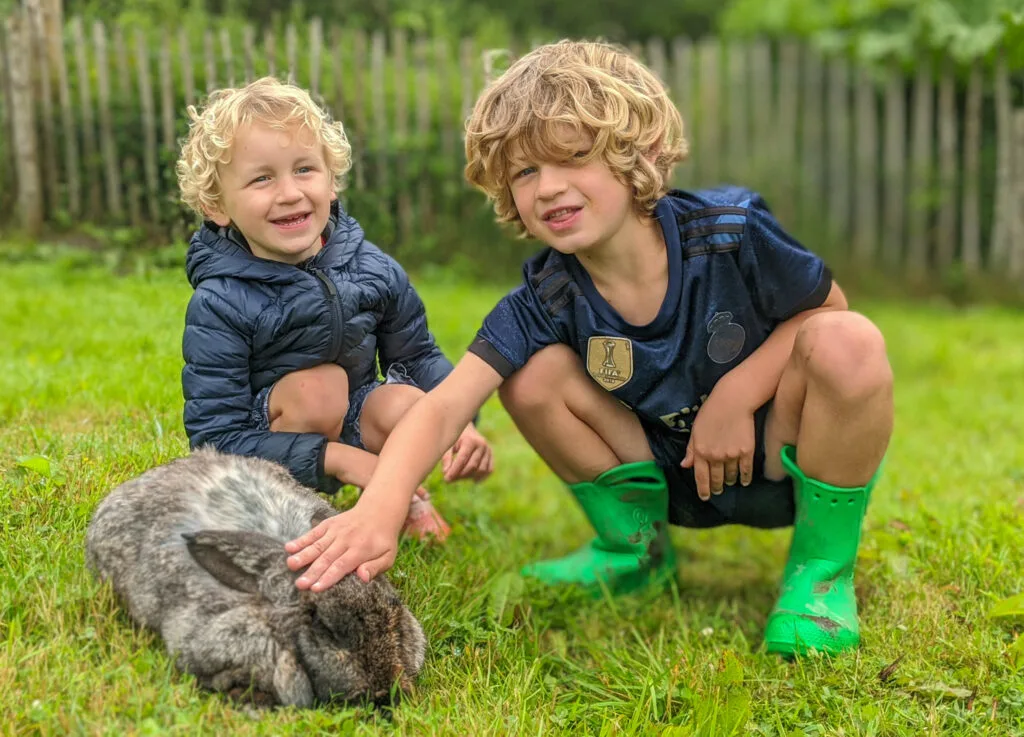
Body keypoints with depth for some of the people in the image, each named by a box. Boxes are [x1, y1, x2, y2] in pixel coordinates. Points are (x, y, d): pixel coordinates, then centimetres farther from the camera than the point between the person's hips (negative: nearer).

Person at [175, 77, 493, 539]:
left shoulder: (375, 270, -10)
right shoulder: (218, 306, -22)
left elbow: (419, 357, 4)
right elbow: (215, 440, -24)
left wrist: (458, 422, -18)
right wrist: (335, 458, -33)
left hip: (354, 425, 4)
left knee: (405, 404, -26)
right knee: (318, 384, -31)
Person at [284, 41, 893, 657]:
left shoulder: (730, 232, -22)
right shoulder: (546, 300, -17)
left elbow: (825, 308, -6)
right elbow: (444, 406, -28)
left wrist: (736, 394, -21)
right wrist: (380, 507, -47)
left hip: (782, 463, -2)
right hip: (676, 483, 2)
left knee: (848, 341, -32)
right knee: (533, 375, -18)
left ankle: (823, 567, -10)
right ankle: (636, 548, 5)